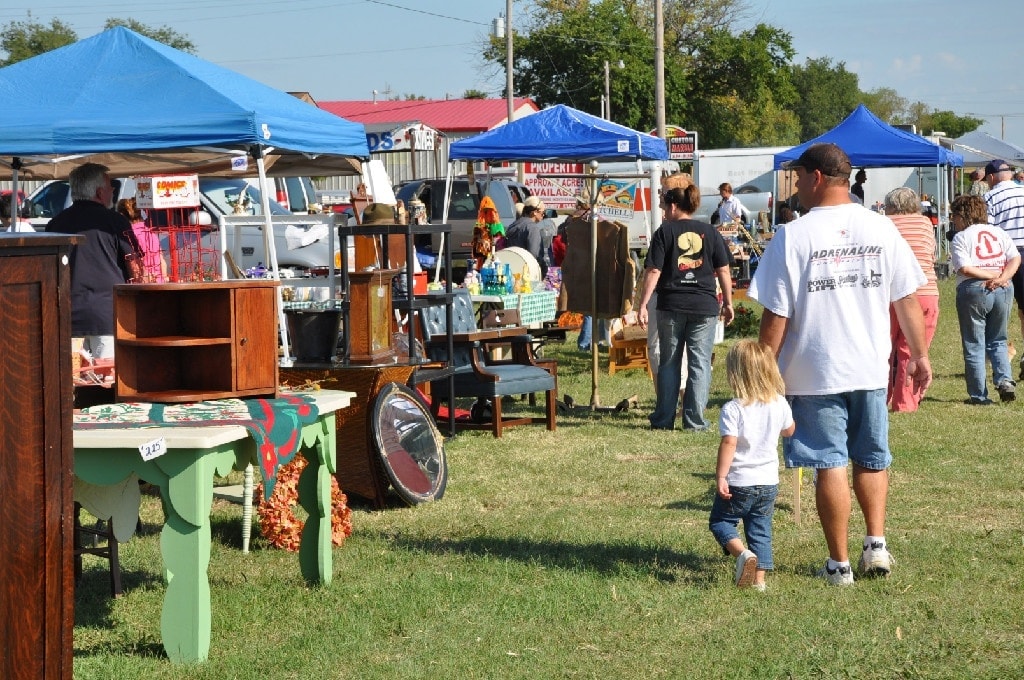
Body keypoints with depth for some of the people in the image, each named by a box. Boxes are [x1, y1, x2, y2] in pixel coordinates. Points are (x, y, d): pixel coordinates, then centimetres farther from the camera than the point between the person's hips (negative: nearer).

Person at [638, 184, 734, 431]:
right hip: (705, 306, 1)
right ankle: (694, 420, 1)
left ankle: (664, 419, 13)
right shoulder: (710, 232, 5)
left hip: (671, 306, -1)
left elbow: (653, 271, -7)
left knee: (669, 363, 10)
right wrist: (728, 303, 11)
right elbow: (723, 271, 4)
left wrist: (643, 305, -5)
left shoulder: (664, 232, -2)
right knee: (699, 363, 4)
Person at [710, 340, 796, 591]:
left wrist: (720, 477, -18)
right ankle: (759, 578, 9)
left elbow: (729, 443, -23)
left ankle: (742, 553, -12)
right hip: (769, 482, 5)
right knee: (760, 530, 14)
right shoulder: (780, 404, -1)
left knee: (720, 521, 12)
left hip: (739, 482, -5)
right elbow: (789, 430, 16)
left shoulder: (733, 409, -17)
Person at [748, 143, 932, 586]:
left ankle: (839, 563, 9)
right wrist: (919, 355, 15)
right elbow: (907, 299, 4)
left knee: (830, 465, 3)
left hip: (815, 373, -3)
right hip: (871, 368, 3)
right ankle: (876, 545, 13)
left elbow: (776, 315, -10)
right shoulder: (881, 228, 0)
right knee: (872, 459, 19)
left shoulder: (793, 236, -11)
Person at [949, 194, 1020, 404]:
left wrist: (993, 276, -9)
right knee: (997, 341, 18)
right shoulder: (998, 232, 13)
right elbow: (1016, 258, 2)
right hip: (1004, 291, 4)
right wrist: (1002, 277, -9)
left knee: (974, 345, 4)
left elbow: (964, 268, -13)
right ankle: (1004, 380, -3)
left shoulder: (960, 237, -1)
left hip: (974, 290, -4)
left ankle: (979, 395, 4)